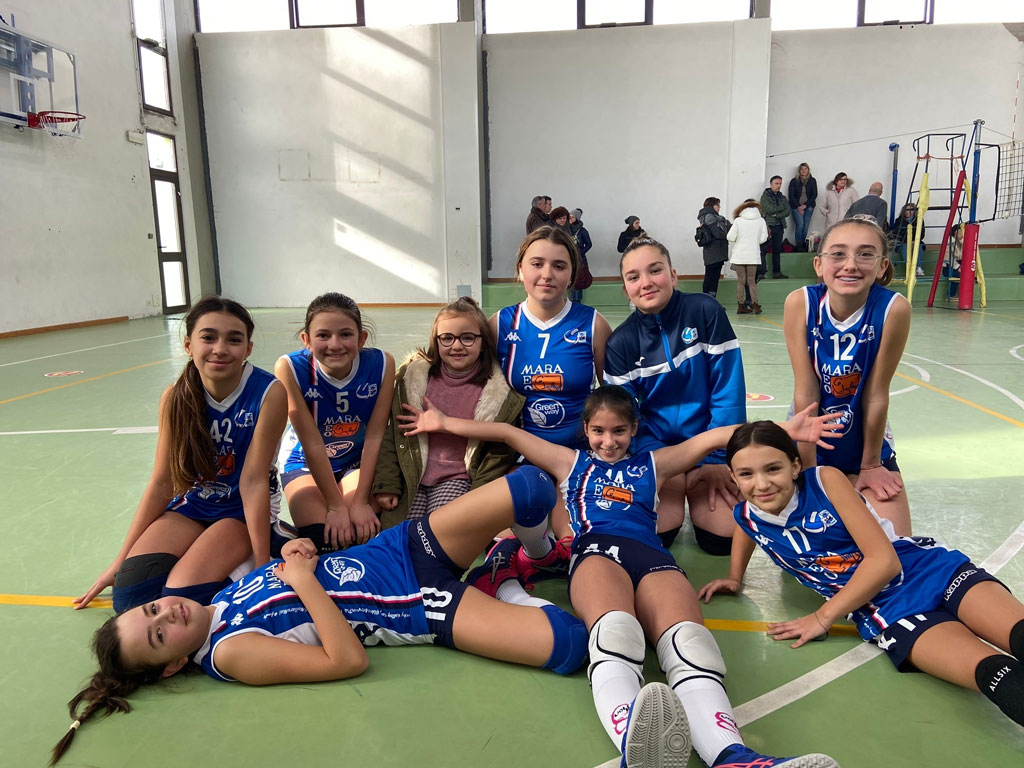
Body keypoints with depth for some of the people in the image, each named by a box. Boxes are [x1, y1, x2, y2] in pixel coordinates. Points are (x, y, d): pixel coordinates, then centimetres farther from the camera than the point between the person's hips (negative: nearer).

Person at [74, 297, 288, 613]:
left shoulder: (269, 393, -22)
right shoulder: (176, 397, -10)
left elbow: (253, 480, -21)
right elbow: (161, 482, -4)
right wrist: (120, 561, -1)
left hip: (245, 509, -4)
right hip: (192, 503, 4)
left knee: (181, 599, -22)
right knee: (131, 594, -16)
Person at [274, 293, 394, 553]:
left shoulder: (381, 364, -21)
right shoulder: (290, 368, -25)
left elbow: (375, 436, -17)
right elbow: (312, 443, -22)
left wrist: (360, 501, -19)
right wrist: (336, 506, -21)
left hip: (359, 462, 1)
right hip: (305, 464, -1)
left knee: (362, 533, -22)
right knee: (322, 541, -22)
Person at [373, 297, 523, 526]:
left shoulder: (498, 391, -7)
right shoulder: (412, 377, -1)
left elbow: (499, 454, -3)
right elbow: (391, 435, 3)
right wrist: (386, 483, -2)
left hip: (457, 479, -2)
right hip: (408, 478, 2)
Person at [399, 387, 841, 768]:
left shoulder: (653, 464, 35)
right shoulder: (570, 462, 34)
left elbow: (713, 438, 26)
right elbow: (508, 433, 32)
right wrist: (443, 423, 32)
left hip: (652, 556, 2)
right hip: (595, 551, -2)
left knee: (688, 640, -33)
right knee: (615, 630, -38)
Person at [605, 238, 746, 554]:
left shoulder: (706, 312, -10)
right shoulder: (621, 342, -7)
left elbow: (729, 389, -10)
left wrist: (718, 458, -13)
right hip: (657, 447, 1)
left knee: (721, 536, -15)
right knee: (656, 532, -18)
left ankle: (699, 491, 17)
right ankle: (676, 488, 15)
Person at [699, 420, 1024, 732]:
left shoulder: (826, 480, -15)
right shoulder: (747, 515, -1)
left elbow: (884, 560, -15)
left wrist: (823, 617, -10)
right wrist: (734, 579, 27)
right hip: (881, 608, 2)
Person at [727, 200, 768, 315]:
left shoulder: (738, 220, -6)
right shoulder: (761, 221, -1)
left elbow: (730, 238, -8)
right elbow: (763, 239, 0)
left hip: (739, 255, -1)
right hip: (753, 256, 1)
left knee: (741, 281, 5)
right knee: (751, 281, 10)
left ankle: (741, 305, 6)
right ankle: (755, 304, 2)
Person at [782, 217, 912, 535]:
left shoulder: (893, 308, -23)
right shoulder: (800, 303, -22)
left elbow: (876, 395, -16)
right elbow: (806, 393, -19)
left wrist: (870, 465, -5)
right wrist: (809, 472, -13)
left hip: (866, 440, 0)